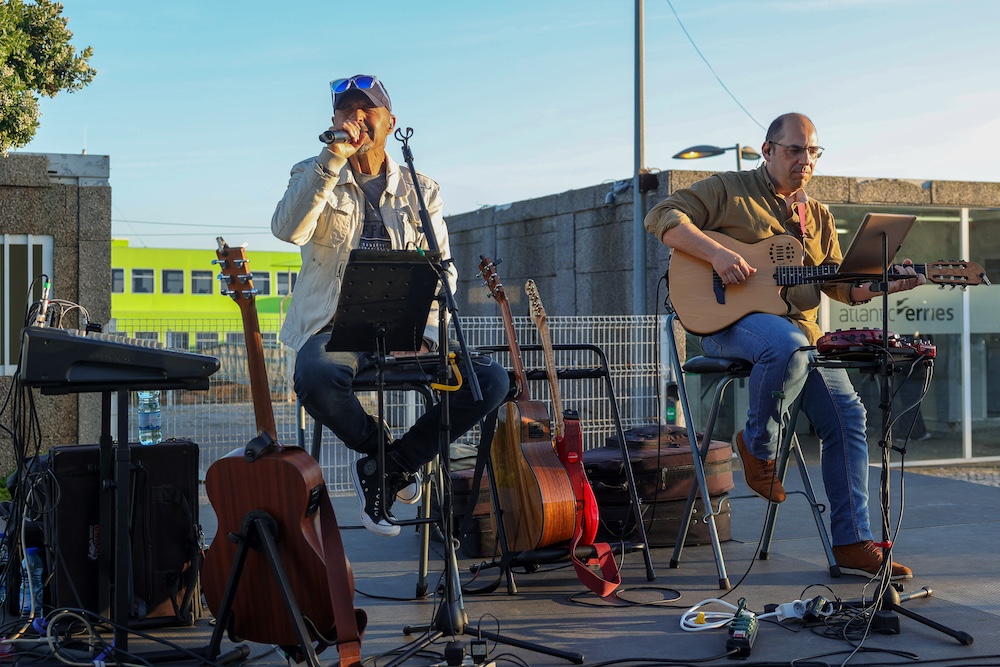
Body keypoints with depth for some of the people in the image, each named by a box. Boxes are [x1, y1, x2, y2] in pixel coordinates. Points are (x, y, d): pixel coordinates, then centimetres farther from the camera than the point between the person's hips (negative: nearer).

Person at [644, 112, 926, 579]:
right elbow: (662, 217, -8)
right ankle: (757, 446, -12)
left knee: (847, 415, -7)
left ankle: (853, 544, 1)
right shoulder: (729, 190, 2)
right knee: (788, 345, -39)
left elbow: (839, 283, 18)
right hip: (730, 320, -6)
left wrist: (882, 285, -3)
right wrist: (717, 253, -21)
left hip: (799, 326, 6)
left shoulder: (818, 217, 20)